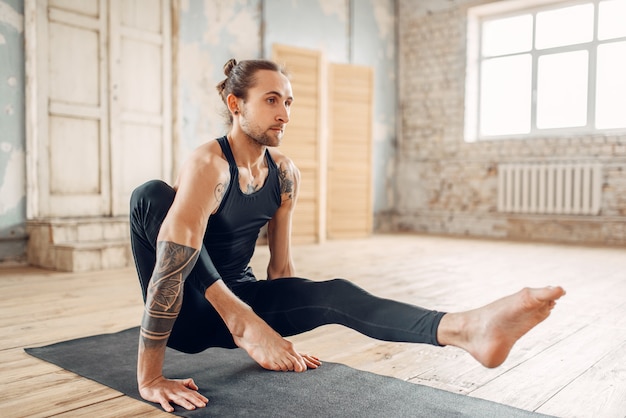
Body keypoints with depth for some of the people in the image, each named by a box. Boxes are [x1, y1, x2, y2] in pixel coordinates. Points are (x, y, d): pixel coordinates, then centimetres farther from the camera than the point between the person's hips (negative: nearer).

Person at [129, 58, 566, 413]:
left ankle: (466, 328, -45)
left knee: (335, 294, -22)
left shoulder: (285, 172, -4)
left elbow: (281, 263, 3)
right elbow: (169, 268, -30)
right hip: (188, 312, -4)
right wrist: (150, 378, -31)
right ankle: (241, 324, -31)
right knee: (152, 195, -30)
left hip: (238, 296, 5)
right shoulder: (207, 166, -25)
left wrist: (281, 327, 9)